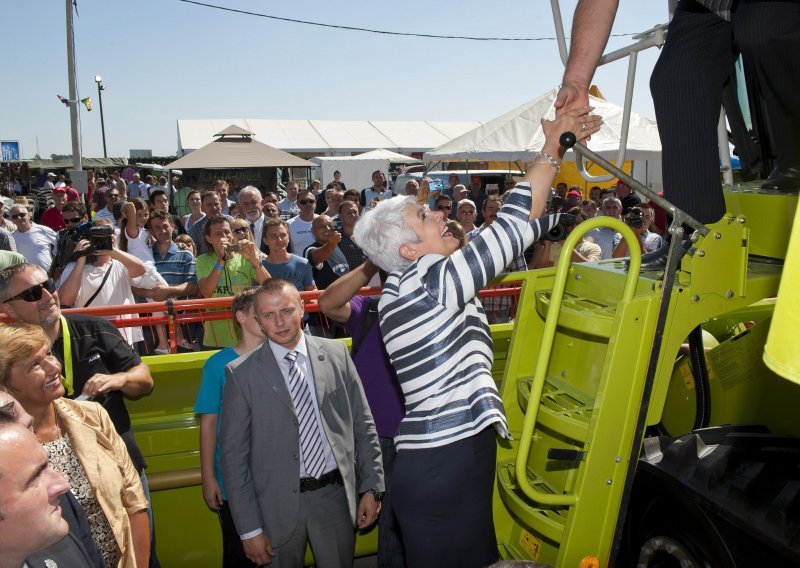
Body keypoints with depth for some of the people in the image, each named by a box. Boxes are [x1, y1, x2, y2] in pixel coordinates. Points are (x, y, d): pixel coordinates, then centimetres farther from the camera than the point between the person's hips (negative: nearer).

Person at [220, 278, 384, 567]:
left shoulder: (336, 353, 0)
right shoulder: (241, 373, -6)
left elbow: (363, 425, 5)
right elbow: (234, 455, -5)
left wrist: (372, 487, 2)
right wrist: (249, 529, -6)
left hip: (335, 496, 2)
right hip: (279, 504, -1)